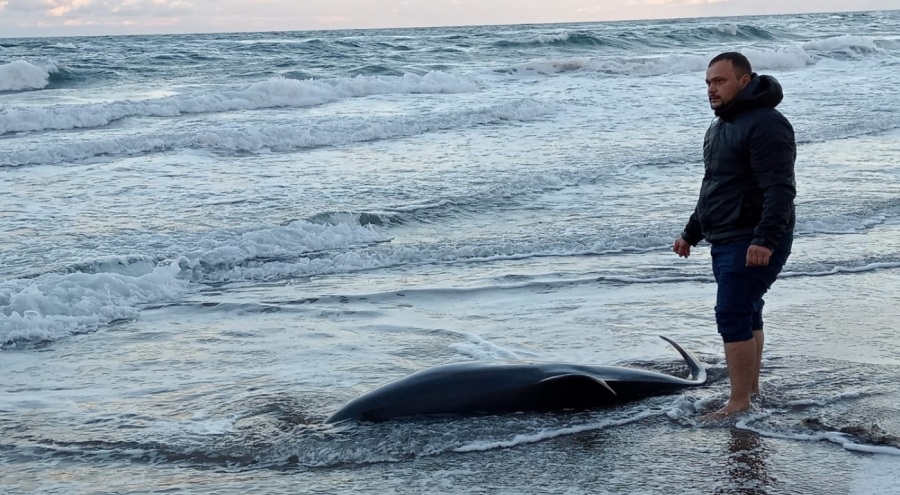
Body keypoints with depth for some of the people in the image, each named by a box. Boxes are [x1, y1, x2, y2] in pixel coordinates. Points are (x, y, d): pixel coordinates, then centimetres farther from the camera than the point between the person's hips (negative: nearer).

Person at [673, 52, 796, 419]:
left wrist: (764, 239, -32)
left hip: (754, 243, -10)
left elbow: (780, 189, -24)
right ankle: (751, 389, 24)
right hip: (726, 241, 10)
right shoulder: (720, 126, 18)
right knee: (746, 314, 15)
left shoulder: (764, 125, -15)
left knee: (732, 315, -13)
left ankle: (739, 403, -10)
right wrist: (691, 234, 29)